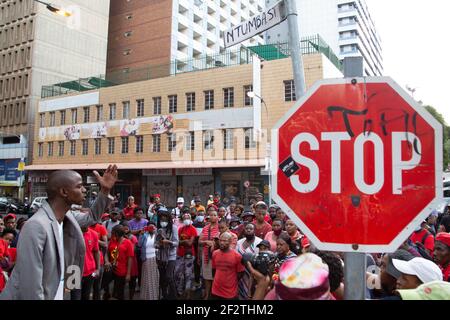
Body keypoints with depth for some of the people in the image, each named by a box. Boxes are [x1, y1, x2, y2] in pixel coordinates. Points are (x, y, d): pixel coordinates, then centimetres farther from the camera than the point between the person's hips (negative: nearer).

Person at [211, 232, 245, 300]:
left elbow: (240, 273, -2)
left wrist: (232, 282, 5)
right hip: (216, 292, 3)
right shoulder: (215, 254, 0)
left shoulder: (237, 256, -12)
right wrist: (219, 280, 12)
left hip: (230, 293, -3)